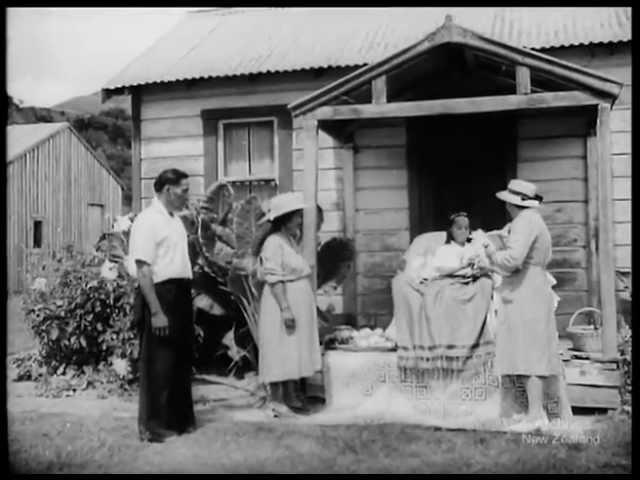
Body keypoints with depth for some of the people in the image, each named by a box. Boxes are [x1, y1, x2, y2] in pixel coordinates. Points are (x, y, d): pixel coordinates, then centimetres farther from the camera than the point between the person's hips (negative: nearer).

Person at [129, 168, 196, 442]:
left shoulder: (175, 220, 14)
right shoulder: (147, 221, -13)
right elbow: (143, 270, -19)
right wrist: (156, 311, -23)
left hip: (181, 295, 9)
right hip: (160, 294, -9)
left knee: (182, 359, 16)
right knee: (158, 363, 0)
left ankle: (180, 419, 30)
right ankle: (153, 427, 13)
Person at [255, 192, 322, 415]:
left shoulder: (292, 240, 15)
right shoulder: (273, 243, -14)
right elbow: (274, 279, -20)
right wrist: (285, 308, -24)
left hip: (299, 304, 10)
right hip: (283, 303, -9)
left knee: (295, 352, 12)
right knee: (281, 353, -4)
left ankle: (293, 396, 19)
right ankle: (277, 401, 2)